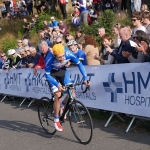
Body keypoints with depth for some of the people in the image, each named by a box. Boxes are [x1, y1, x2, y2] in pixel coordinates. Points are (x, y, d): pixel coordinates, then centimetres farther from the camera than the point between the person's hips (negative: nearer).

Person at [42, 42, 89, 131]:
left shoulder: (68, 54, -31)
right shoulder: (49, 59, -36)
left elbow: (79, 64, -17)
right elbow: (47, 75, -26)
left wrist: (85, 78, -24)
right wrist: (57, 84, -40)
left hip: (62, 71, 3)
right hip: (52, 73, -3)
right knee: (58, 97, -15)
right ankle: (56, 120, 2)